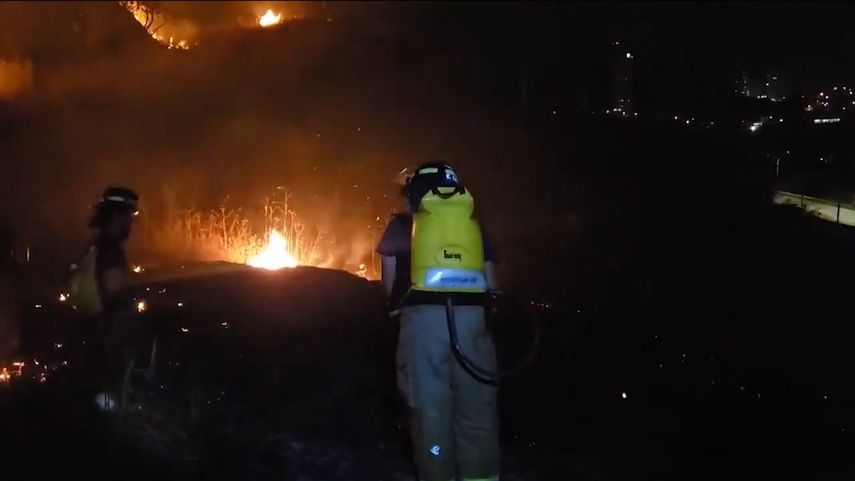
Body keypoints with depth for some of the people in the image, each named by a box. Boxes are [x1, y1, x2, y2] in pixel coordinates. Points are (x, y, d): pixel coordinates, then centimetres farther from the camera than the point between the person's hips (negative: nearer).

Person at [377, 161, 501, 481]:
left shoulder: (403, 224, 14)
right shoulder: (473, 222, 20)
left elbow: (389, 283, 13)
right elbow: (491, 283, 18)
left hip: (424, 316, -2)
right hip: (471, 316, 2)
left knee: (430, 407, 3)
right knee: (476, 406, 7)